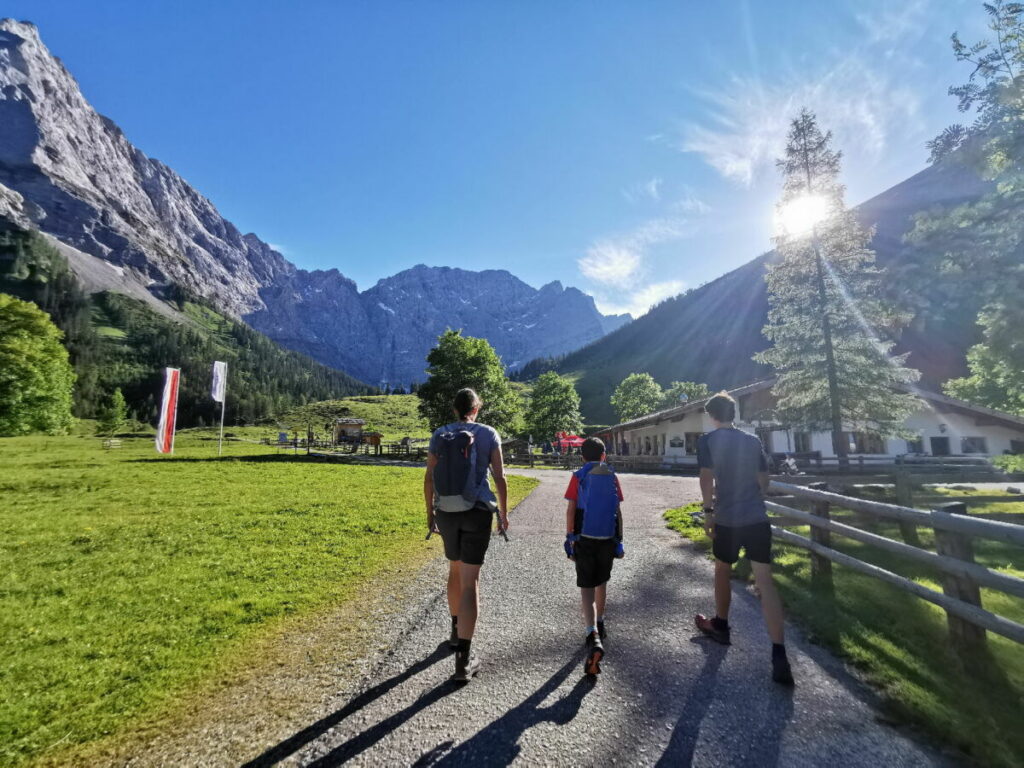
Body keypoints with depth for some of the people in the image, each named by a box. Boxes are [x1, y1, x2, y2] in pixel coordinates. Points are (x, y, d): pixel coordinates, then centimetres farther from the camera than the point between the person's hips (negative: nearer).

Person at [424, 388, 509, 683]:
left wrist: (430, 514, 11)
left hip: (446, 512, 3)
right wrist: (504, 513, 6)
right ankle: (463, 659, -2)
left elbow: (429, 478, 1)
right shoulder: (488, 434, -4)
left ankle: (456, 632, 41)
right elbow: (499, 477, -6)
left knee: (455, 570, 25)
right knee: (470, 582, 0)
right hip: (477, 513, -3)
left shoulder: (439, 435, 2)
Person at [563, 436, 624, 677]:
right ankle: (599, 627, 38)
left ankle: (593, 638, -18)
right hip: (608, 539, 3)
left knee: (587, 588, -2)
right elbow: (618, 511, 3)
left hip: (584, 539, -3)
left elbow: (570, 510, -6)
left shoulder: (578, 477, -4)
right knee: (602, 582, 22)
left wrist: (569, 539, 1)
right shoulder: (612, 477, 2)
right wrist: (619, 541, 10)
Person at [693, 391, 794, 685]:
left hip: (728, 520, -3)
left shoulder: (707, 440, -4)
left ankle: (720, 626, 37)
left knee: (722, 571, 19)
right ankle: (779, 655, -3)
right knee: (765, 582, 2)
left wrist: (708, 511, -2)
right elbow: (764, 481, 14)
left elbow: (707, 478, -11)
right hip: (758, 519, 3)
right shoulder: (753, 441, 9)